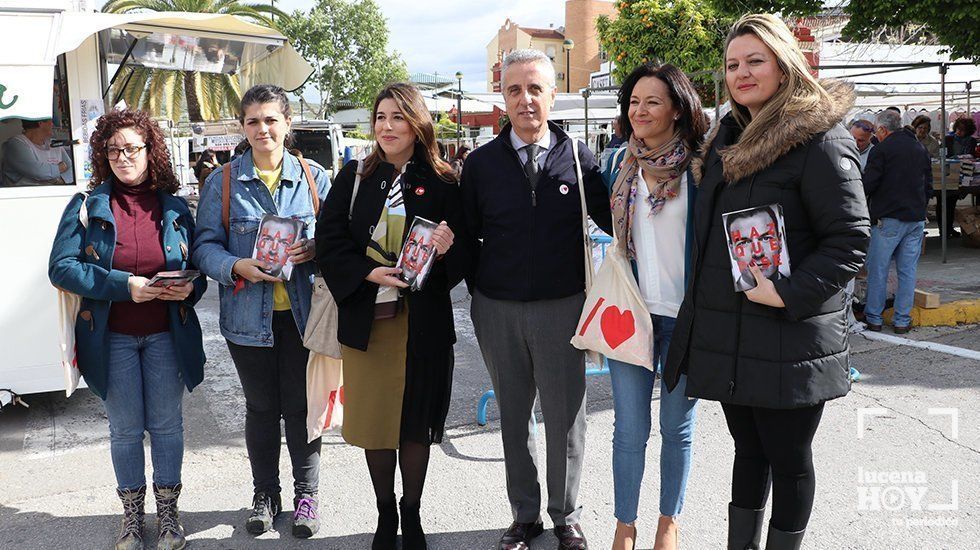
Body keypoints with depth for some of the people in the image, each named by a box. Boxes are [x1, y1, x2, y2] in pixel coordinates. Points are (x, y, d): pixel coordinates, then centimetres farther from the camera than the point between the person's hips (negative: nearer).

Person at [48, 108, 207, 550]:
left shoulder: (174, 207, 3)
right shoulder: (87, 206, -2)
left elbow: (198, 264, 9)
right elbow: (61, 267, -9)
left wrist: (190, 287, -15)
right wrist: (124, 285, -20)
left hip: (166, 334, 1)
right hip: (112, 336, -1)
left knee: (167, 425, 8)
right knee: (125, 428, 10)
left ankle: (168, 511, 25)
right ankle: (132, 514, 27)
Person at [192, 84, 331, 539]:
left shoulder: (314, 177, 3)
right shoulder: (223, 180, 2)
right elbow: (205, 245, 0)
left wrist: (313, 250, -16)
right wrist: (238, 267, -20)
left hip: (302, 312, 0)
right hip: (249, 314, 0)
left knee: (303, 405, 7)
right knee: (260, 407, 13)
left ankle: (307, 493, 26)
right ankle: (265, 494, 31)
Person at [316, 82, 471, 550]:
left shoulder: (442, 183, 0)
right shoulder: (353, 177, 4)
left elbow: (464, 255, 1)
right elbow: (329, 241, 0)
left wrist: (447, 249, -21)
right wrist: (368, 273, -15)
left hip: (422, 321, -1)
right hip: (365, 317, 1)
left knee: (415, 422, 8)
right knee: (373, 420, 8)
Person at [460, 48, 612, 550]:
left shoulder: (579, 160, 0)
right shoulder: (481, 163, 3)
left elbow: (611, 222, 4)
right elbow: (467, 233, 9)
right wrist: (480, 286, 4)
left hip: (561, 307, -1)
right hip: (497, 311, 1)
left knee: (566, 418, 7)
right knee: (513, 416, 12)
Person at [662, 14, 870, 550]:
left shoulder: (819, 140, -11)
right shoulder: (727, 139, 13)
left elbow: (850, 239, -15)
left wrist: (788, 294, -23)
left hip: (788, 340, -7)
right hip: (727, 337, 7)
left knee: (787, 459, 8)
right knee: (748, 449, 19)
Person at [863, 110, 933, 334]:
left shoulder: (882, 149, -8)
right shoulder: (920, 149, 13)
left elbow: (867, 186, -11)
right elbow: (929, 187, 19)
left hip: (888, 218, -6)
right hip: (917, 218, 6)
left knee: (878, 270, 3)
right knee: (907, 271, 8)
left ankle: (873, 317, 8)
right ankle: (902, 320, 11)